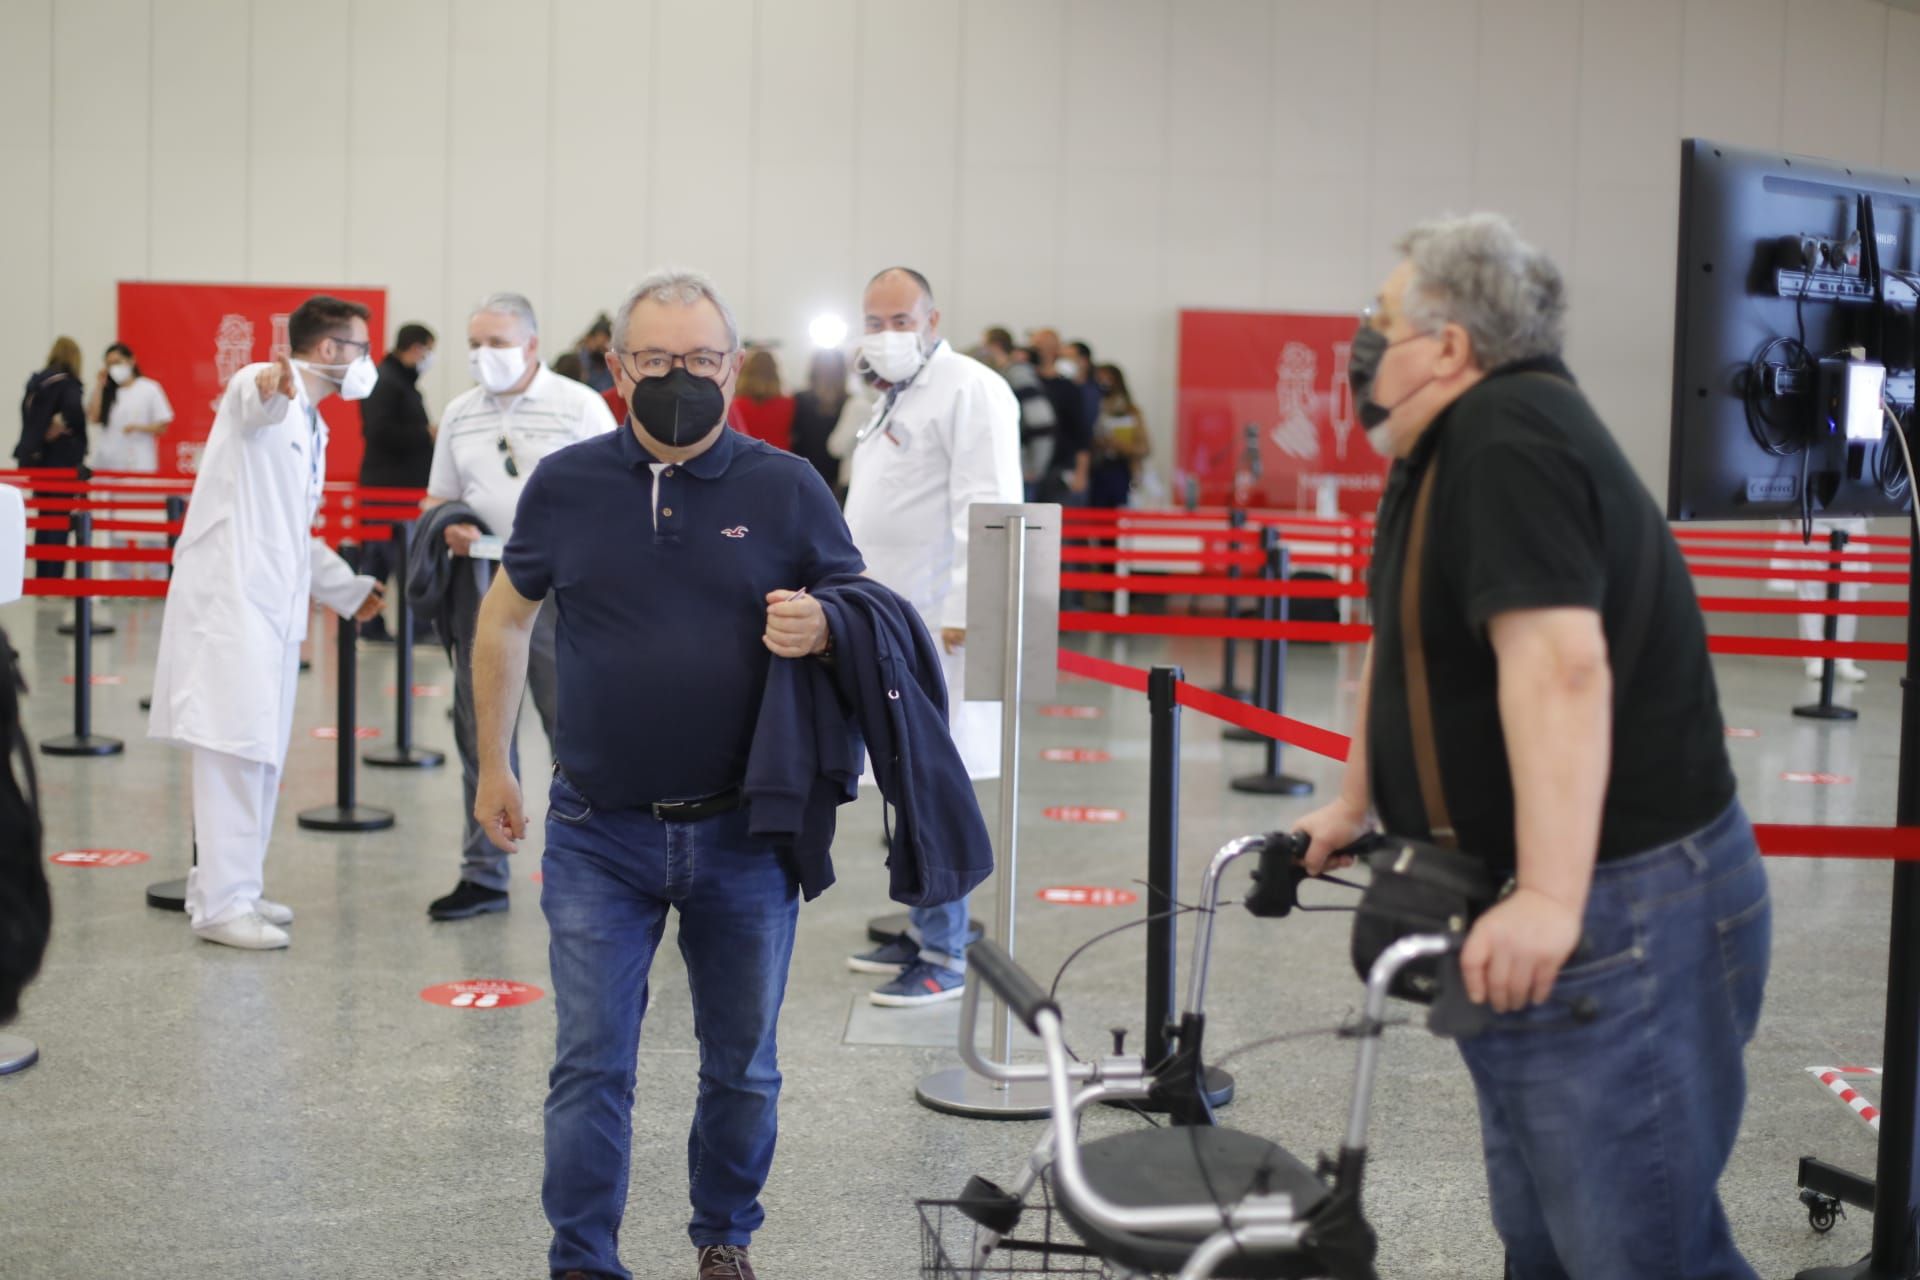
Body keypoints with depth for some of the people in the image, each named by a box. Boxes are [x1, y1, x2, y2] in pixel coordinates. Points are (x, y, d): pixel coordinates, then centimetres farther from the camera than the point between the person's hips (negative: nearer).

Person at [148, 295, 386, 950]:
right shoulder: (261, 389, -7)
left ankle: (229, 887, 20)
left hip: (274, 602, 10)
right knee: (235, 746, -11)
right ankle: (222, 903, -9)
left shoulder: (311, 424, 22)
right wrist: (269, 386, -58)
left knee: (262, 752, 12)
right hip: (231, 595, -10)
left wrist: (346, 588, 36)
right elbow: (252, 402, -35)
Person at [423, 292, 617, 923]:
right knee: (480, 733, 9)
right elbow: (438, 497, 19)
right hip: (479, 587, 5)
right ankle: (483, 874, 19)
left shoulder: (579, 406, -2)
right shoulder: (459, 414, 13)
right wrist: (448, 528, -4)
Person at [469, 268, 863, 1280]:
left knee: (742, 1067, 13)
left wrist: (820, 630, -19)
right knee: (590, 1065, 1)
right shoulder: (566, 484, 0)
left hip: (742, 832, 1)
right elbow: (505, 619, 12)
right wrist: (493, 765, 12)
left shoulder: (787, 490, -3)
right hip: (600, 834, 0)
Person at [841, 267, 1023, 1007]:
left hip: (937, 625, -10)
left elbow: (984, 511, -17)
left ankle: (944, 960, -3)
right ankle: (921, 930, 24)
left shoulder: (969, 391, -10)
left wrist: (962, 609, -22)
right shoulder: (895, 397, 21)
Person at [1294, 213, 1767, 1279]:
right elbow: (1404, 640, 22)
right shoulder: (1446, 451, 12)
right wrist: (1354, 805, 28)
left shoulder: (1510, 437, -20)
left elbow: (1557, 661, -30)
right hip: (1525, 906, 10)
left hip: (1619, 910, -10)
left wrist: (1550, 900, -35)